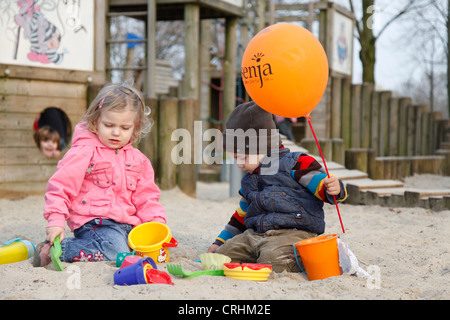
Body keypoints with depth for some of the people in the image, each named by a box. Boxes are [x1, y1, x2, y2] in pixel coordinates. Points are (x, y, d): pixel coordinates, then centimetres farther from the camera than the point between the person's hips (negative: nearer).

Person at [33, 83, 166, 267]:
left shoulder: (137, 159, 16)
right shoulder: (84, 152, -4)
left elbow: (146, 196, 20)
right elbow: (60, 185, -6)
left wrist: (157, 222, 3)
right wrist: (56, 220, -16)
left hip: (126, 223, 8)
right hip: (94, 222, -8)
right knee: (116, 252, -31)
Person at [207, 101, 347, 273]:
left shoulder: (295, 164, -1)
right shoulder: (248, 181, 24)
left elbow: (323, 184, -7)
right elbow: (241, 216, 34)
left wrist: (334, 189, -30)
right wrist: (220, 242, 34)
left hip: (294, 234, -8)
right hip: (254, 236, 8)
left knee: (273, 260, -36)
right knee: (224, 254, -10)